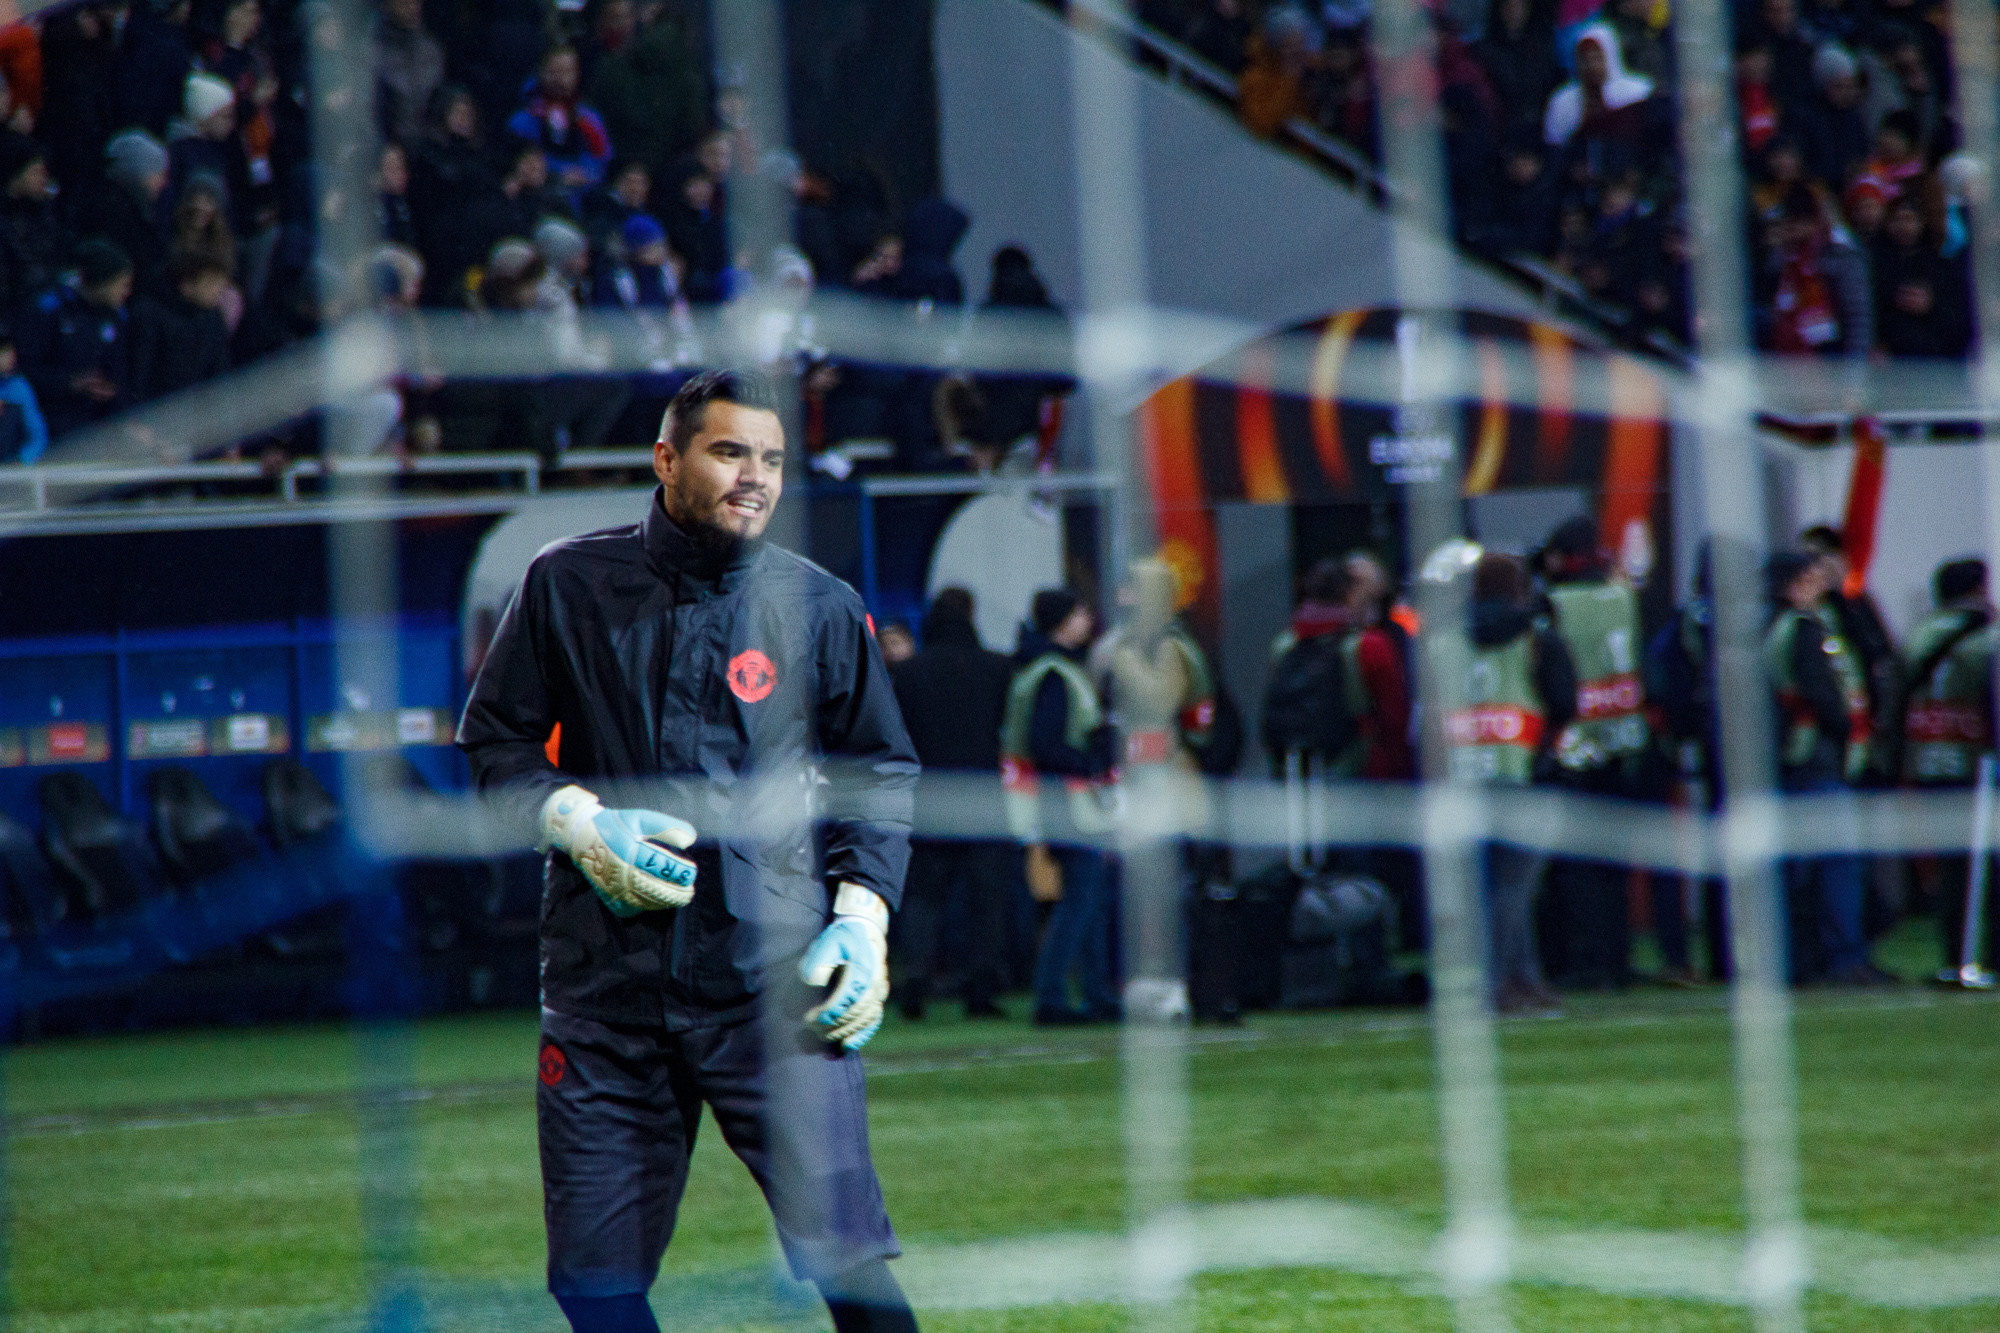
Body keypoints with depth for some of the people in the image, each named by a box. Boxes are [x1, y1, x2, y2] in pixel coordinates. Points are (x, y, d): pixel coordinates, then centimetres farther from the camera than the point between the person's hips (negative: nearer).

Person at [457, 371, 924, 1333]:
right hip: (605, 968, 1)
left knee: (843, 1249, -12)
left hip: (776, 975, -1)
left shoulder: (821, 608, 7)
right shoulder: (568, 585, 7)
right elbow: (492, 743, 14)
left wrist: (862, 914, 0)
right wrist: (576, 821, -5)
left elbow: (882, 775, 15)